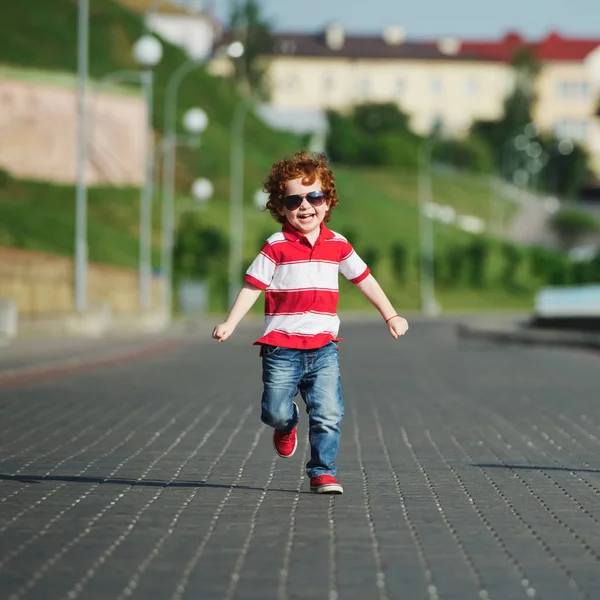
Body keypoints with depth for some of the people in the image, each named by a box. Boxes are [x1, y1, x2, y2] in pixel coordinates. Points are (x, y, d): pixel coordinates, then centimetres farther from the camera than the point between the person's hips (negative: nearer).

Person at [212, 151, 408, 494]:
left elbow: (364, 279, 18)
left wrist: (391, 315, 21)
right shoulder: (277, 247, -3)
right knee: (276, 412, -1)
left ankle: (323, 472, 4)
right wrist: (230, 324, -14)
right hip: (282, 348, -2)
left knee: (329, 415, -7)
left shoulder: (337, 245, 7)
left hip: (324, 348, 2)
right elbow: (253, 286, -4)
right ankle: (287, 425, 35)